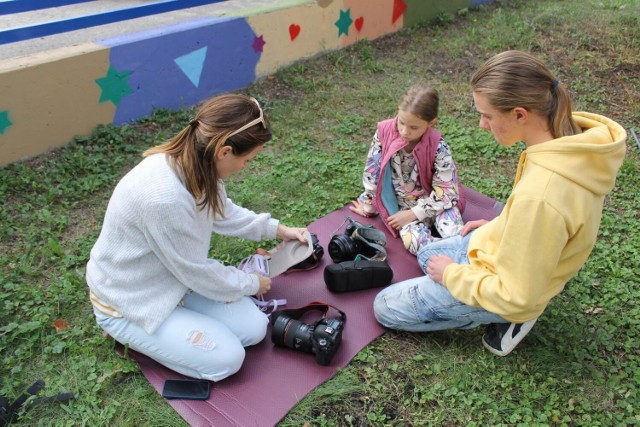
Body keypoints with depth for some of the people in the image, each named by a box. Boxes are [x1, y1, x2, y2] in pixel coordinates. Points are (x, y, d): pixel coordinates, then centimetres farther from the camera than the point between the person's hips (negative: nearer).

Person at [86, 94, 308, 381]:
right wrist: (252, 284, -7)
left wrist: (277, 229, 5)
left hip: (176, 277, 7)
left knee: (253, 328, -1)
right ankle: (131, 333, 6)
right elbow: (197, 272, -23)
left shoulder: (194, 162, -14)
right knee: (226, 358, -11)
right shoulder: (164, 198, -39)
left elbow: (223, 212, 9)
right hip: (130, 303, -7)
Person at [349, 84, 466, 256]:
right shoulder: (384, 132, -14)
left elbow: (446, 192, -16)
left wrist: (414, 214, -18)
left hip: (435, 203, -1)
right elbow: (372, 171, -2)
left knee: (454, 234, -31)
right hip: (403, 205, 2)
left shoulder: (438, 147, -20)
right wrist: (369, 206, 6)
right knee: (414, 240, -29)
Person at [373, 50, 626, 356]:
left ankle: (505, 321, 4)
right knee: (426, 256, 32)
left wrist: (451, 274, -16)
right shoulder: (574, 134, -14)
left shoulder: (539, 196, -41)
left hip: (500, 291, -9)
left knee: (384, 308, 5)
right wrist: (498, 226, 8)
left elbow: (516, 296, -29)